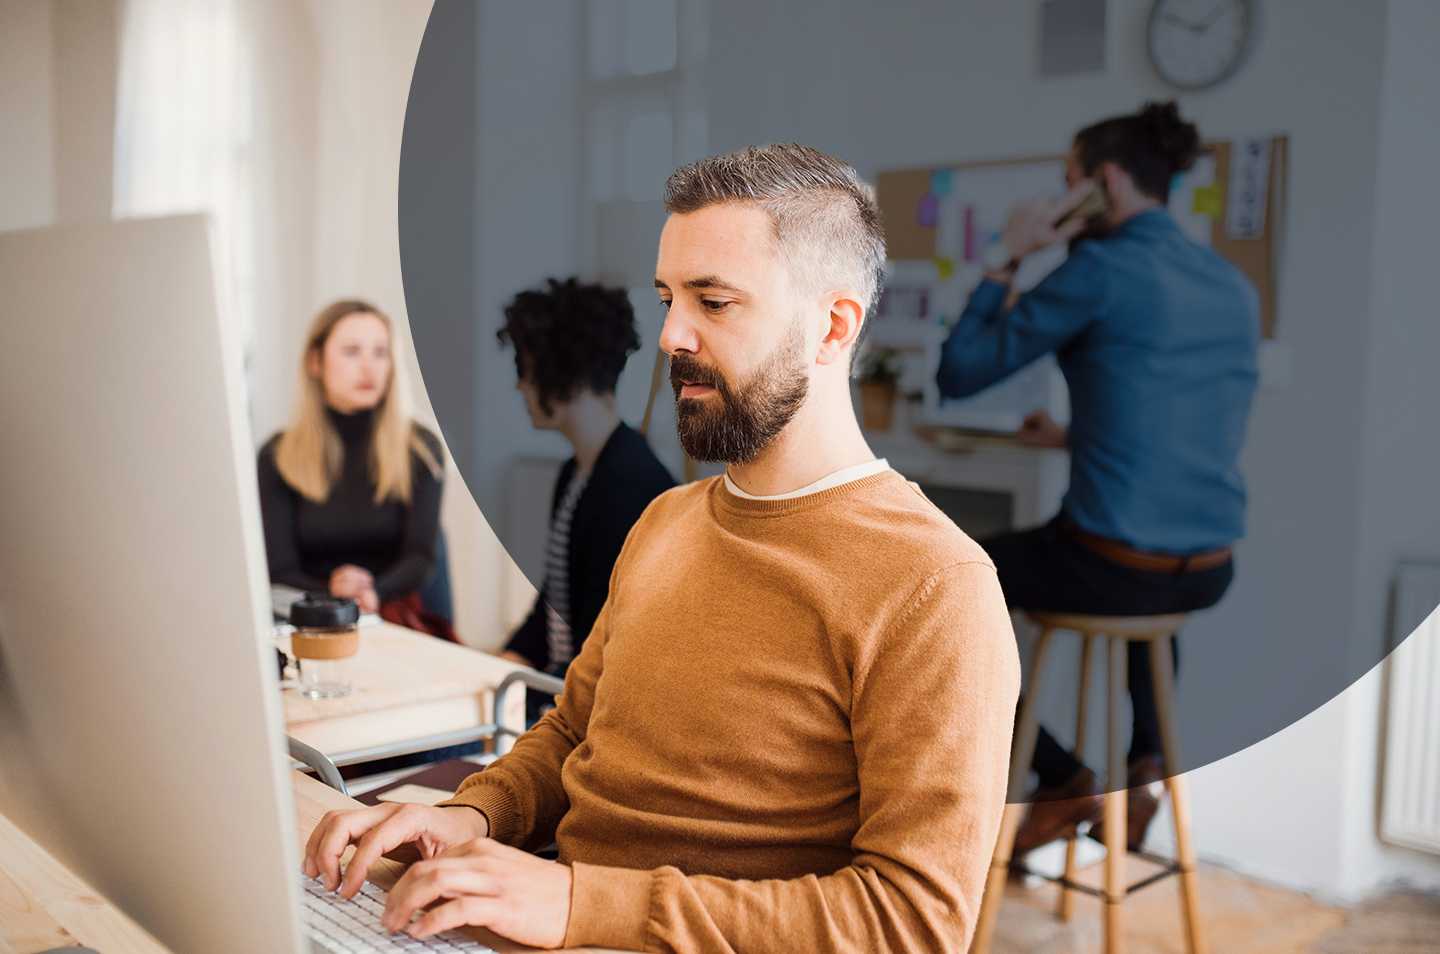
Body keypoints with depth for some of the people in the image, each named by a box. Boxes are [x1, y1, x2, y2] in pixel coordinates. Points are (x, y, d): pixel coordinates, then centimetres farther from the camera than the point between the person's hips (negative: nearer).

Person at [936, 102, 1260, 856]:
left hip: (1114, 567, -7)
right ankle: (1147, 763, 31)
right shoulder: (1233, 286, 10)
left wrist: (1007, 262, 3)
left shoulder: (1101, 266, -12)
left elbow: (959, 374, -7)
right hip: (1207, 574, 7)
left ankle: (1059, 779, 19)